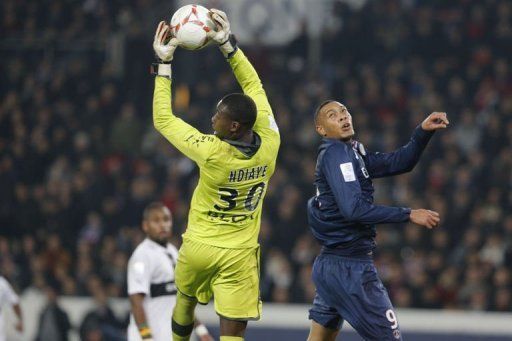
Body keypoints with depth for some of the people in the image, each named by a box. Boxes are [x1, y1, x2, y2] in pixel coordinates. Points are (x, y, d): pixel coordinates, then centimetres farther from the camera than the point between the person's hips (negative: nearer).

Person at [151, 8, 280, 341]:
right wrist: (229, 45, -1)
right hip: (239, 254, 1)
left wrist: (164, 64, -7)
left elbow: (163, 119, -11)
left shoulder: (212, 153, -24)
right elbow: (254, 86, -2)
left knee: (185, 303, 27)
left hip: (199, 247, -1)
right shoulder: (269, 146, -14)